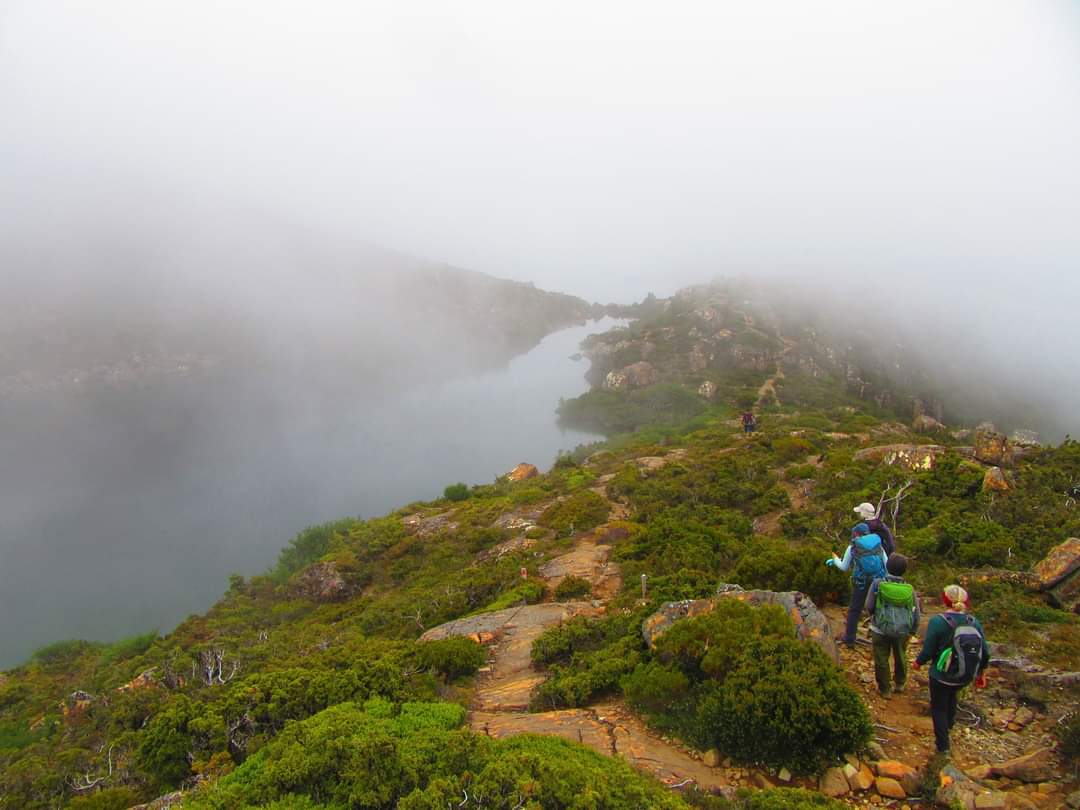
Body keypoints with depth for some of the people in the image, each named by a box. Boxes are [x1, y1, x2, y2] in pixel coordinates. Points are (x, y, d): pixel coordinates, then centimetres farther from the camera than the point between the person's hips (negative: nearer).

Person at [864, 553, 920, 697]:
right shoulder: (909, 589, -9)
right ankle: (900, 684, 45)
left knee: (881, 660, 16)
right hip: (902, 631, 2)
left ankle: (885, 689, 30)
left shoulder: (877, 584, -17)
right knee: (900, 657, 27)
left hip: (880, 629, -2)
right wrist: (913, 631, 16)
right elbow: (916, 614, -1)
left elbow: (869, 607, -10)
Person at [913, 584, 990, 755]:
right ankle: (949, 725, 53)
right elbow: (985, 653, -4)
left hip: (942, 676, -5)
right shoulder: (974, 622, -10)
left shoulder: (938, 621, -23)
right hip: (966, 677, 5)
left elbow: (928, 651, -19)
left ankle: (943, 744, 25)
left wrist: (918, 662, 2)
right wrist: (981, 673, 13)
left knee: (939, 706, 18)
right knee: (951, 695, 34)